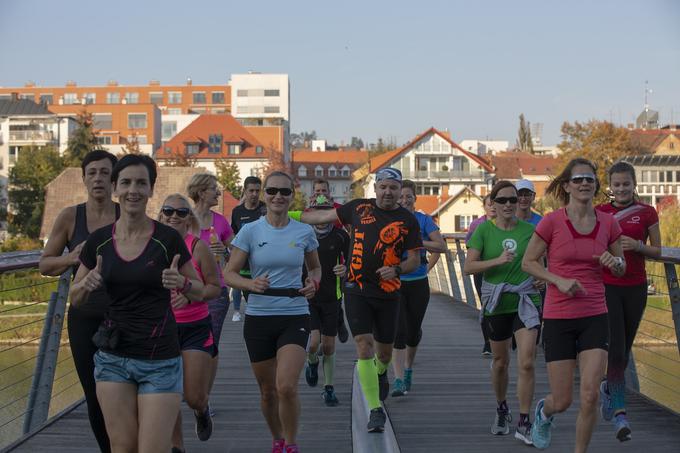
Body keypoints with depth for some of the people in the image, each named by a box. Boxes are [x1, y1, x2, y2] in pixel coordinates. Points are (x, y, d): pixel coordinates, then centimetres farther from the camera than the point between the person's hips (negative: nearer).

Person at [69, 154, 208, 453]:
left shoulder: (168, 240, -7)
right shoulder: (99, 241, 0)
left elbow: (200, 292, 3)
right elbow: (75, 298, 11)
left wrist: (182, 283, -18)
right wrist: (87, 284, -11)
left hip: (160, 361, -3)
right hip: (112, 357, 3)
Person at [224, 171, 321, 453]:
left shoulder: (304, 232, 2)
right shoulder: (250, 231, -2)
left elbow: (315, 267, 18)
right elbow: (229, 273, -1)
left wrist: (313, 282, -4)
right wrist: (251, 284, -21)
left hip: (295, 317, -1)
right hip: (258, 318, 1)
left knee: (286, 387, -18)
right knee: (268, 391, 11)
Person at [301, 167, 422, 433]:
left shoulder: (407, 221, 0)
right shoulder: (359, 208, 4)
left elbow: (414, 260, 3)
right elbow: (324, 217, 14)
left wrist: (396, 269, -18)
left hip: (388, 293, 0)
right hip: (357, 289, 0)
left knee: (384, 350, 11)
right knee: (364, 346, -10)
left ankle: (381, 373, 50)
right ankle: (375, 410, -7)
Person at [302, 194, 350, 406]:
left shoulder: (340, 235, -5)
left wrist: (346, 269, -15)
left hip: (331, 297, 1)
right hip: (307, 296, -1)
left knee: (328, 347, 6)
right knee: (313, 343, -15)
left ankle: (329, 388, 24)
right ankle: (312, 363, 20)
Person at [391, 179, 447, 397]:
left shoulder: (424, 220, 0)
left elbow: (442, 247, -9)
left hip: (418, 283, 1)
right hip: (394, 283, -1)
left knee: (413, 330, 12)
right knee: (398, 330, -11)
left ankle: (408, 368, 38)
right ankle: (399, 380, -12)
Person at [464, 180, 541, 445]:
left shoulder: (529, 230, 0)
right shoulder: (484, 230, -4)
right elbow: (468, 267, -11)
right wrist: (497, 261, -23)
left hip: (526, 301, 0)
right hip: (496, 303, 0)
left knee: (526, 363, -11)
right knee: (500, 362, 15)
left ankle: (524, 424, -3)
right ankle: (501, 411, 38)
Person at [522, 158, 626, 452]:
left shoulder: (608, 223, 1)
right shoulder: (551, 222, -8)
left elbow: (621, 269, 13)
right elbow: (528, 262, 0)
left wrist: (615, 262, -11)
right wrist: (559, 280, -15)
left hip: (595, 317, 2)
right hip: (558, 318, -2)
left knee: (590, 397, -8)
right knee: (562, 401, 5)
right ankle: (543, 411, 42)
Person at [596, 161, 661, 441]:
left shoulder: (647, 213, 2)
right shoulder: (599, 213, 2)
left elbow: (657, 252, 5)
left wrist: (638, 246, -13)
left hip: (635, 288, 2)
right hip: (606, 287, -2)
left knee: (624, 351, 13)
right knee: (616, 350, -13)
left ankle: (608, 388, 41)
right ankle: (619, 412, -12)